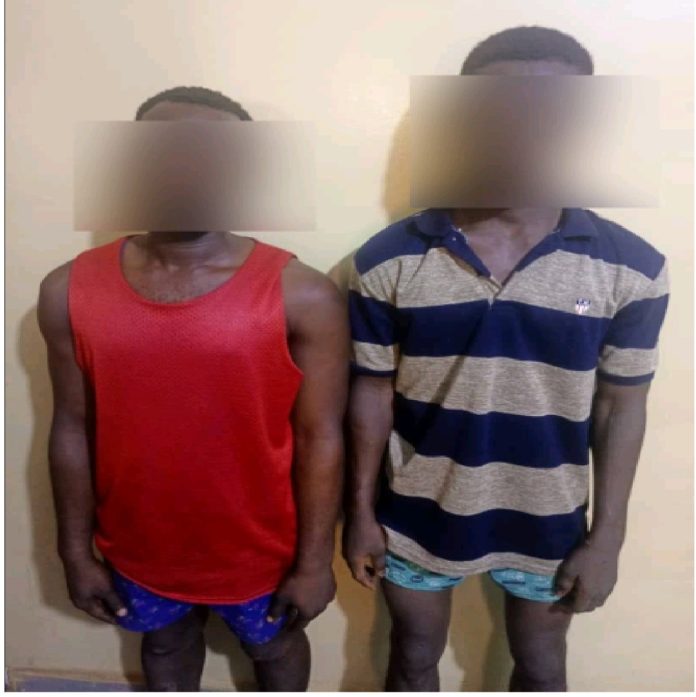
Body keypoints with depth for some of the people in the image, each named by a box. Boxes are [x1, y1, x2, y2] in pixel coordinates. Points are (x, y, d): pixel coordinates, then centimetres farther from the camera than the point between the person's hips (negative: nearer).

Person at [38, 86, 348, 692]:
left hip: (260, 547, -2)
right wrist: (76, 550, 3)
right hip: (139, 546, 3)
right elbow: (73, 429, -3)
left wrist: (314, 561, -9)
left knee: (274, 644, 27)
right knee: (166, 644, 30)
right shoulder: (70, 292, -11)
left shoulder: (303, 296, -21)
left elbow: (321, 438, -15)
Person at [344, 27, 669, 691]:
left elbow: (620, 408, -5)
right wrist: (361, 511, -2)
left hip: (547, 523, 1)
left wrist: (606, 536, -2)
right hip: (418, 516, 0)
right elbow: (372, 392, -7)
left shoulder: (629, 268, -13)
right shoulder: (389, 259, -15)